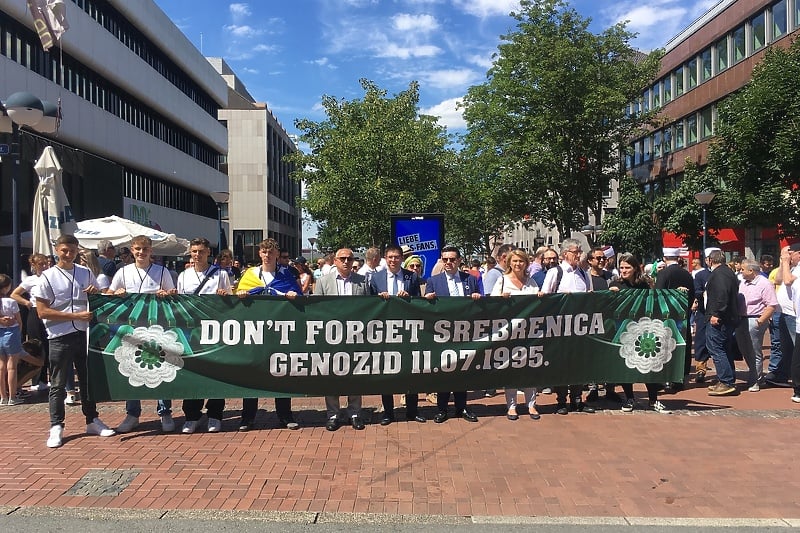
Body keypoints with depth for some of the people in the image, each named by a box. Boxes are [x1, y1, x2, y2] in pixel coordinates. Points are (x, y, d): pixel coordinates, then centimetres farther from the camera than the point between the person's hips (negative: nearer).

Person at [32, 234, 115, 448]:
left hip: (84, 334, 4)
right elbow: (42, 311, -8)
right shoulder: (48, 277, -4)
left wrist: (95, 293, -5)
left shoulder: (86, 273, 8)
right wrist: (76, 315, -16)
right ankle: (56, 427, 14)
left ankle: (92, 421, 24)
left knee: (88, 379, 12)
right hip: (60, 337, -3)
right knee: (58, 385, 5)